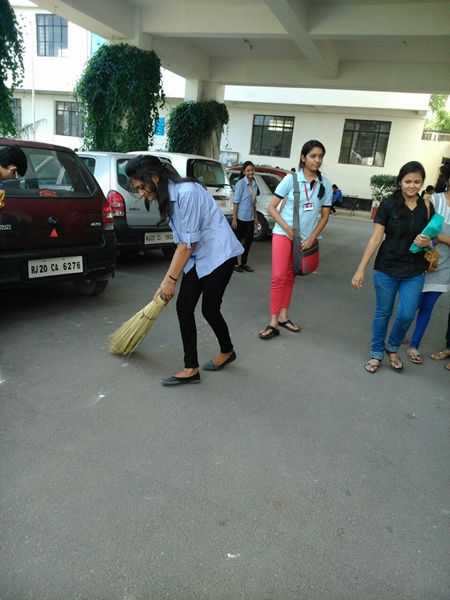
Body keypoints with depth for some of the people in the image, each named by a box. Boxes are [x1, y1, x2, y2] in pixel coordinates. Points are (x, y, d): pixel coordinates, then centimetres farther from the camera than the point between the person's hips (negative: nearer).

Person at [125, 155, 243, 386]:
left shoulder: (187, 192, -22)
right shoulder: (169, 198, 7)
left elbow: (189, 243, -20)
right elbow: (181, 243, 9)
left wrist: (171, 280, -14)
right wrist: (166, 281, 7)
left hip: (218, 255, -8)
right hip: (198, 257, 9)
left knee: (209, 309, 1)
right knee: (183, 307, 1)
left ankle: (227, 351, 29)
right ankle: (191, 369, 9)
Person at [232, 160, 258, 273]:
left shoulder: (254, 184, 9)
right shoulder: (241, 183, -11)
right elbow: (236, 202, -13)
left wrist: (255, 217, 14)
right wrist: (234, 219, -16)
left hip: (250, 218, 6)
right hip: (241, 217, -6)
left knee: (248, 240, 10)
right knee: (237, 240, 4)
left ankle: (244, 263, 22)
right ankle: (235, 263, 14)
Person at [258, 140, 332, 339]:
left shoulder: (325, 184, 0)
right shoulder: (291, 179, -8)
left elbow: (325, 216, 5)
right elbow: (271, 207, -6)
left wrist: (311, 238, -6)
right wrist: (287, 228, -15)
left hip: (306, 238, 3)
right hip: (283, 233, -3)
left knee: (290, 277, 13)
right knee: (279, 276, -12)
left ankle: (283, 316, 24)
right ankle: (273, 322, -7)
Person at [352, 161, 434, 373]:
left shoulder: (426, 207, 2)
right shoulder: (388, 205, -7)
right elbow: (375, 238, -9)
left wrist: (426, 242, -12)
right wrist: (361, 269, -14)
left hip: (414, 272, 2)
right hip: (386, 269, -2)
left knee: (406, 315, 0)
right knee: (383, 313, 9)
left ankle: (393, 348, 29)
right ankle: (377, 353, 27)